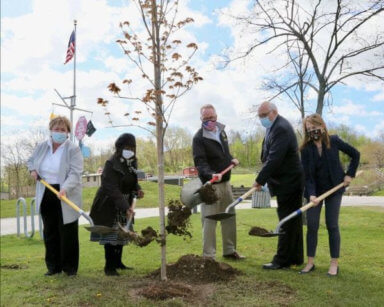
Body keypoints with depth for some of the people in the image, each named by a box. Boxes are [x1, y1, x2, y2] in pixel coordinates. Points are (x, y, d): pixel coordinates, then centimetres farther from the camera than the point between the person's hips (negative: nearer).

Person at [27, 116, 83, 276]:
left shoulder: (73, 149, -11)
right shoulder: (41, 147, 7)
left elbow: (75, 173, -19)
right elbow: (31, 160, 25)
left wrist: (65, 188, -34)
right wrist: (32, 170, 3)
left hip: (66, 196, -5)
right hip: (46, 196, 5)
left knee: (67, 232, 1)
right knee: (50, 232, 11)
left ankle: (69, 267, 14)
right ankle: (53, 266, 23)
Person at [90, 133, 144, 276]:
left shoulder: (132, 162, 3)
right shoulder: (111, 164, -21)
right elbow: (113, 189, -29)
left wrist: (137, 189, -6)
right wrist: (126, 207, -37)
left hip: (124, 204, 7)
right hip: (109, 206, -7)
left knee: (122, 233, 14)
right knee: (110, 235, -4)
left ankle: (117, 262, 28)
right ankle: (109, 266, 7)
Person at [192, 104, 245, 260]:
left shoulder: (221, 130, 9)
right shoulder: (199, 138, -15)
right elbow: (200, 162, -25)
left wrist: (231, 159, 6)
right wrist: (211, 174, -41)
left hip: (226, 182, 8)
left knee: (229, 217, 15)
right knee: (209, 220, -4)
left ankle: (230, 250, 29)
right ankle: (208, 256, 6)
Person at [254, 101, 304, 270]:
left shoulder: (281, 129, -20)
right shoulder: (273, 127, 13)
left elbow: (274, 159, -26)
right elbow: (269, 156, 16)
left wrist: (260, 180, -22)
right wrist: (263, 179, 10)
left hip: (288, 183, -10)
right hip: (287, 182, 10)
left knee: (287, 222, -3)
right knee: (292, 222, 15)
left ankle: (282, 260, 4)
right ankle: (295, 258, 25)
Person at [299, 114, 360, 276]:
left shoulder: (333, 141, -10)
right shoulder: (306, 149, -10)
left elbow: (355, 154, 2)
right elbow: (307, 175, -13)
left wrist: (349, 174, -4)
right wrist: (311, 194, -26)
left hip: (334, 188, -1)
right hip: (315, 190, 1)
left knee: (332, 225, 0)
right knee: (311, 226, 1)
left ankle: (334, 263, 12)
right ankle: (310, 263, 13)